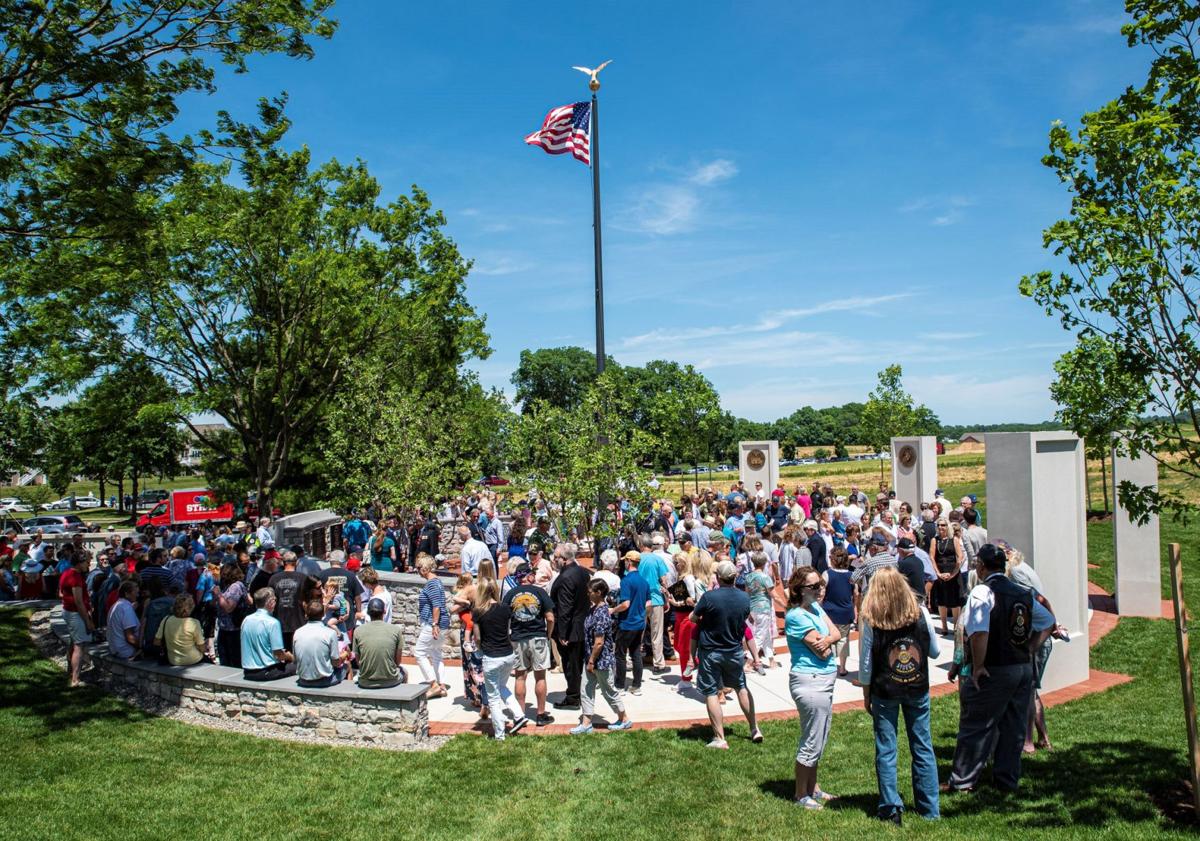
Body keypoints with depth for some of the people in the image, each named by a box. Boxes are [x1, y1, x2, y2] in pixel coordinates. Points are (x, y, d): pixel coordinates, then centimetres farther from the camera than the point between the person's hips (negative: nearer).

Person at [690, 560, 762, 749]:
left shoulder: (709, 597, -21)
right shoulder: (744, 598, -8)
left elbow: (693, 618, -8)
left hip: (710, 652, -4)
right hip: (735, 651, 4)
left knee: (711, 693, 4)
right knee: (741, 687, 21)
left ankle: (720, 738, 4)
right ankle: (755, 729, 28)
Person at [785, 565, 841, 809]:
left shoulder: (816, 607, 9)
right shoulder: (797, 616, -19)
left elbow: (837, 633, 1)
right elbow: (823, 653, -19)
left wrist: (826, 640, -17)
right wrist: (828, 643, -1)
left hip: (824, 680, 9)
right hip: (810, 681, -9)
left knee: (819, 740, 19)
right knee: (811, 742, 1)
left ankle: (813, 788, 33)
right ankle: (801, 795, 14)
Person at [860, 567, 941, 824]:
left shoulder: (871, 620, -12)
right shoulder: (921, 614, -8)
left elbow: (866, 665, -7)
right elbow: (935, 651, 4)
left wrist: (866, 696, 5)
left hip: (884, 692, -2)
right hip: (918, 689, 2)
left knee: (886, 751, 8)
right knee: (923, 748, 13)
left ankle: (891, 808, 11)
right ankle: (929, 809, 20)